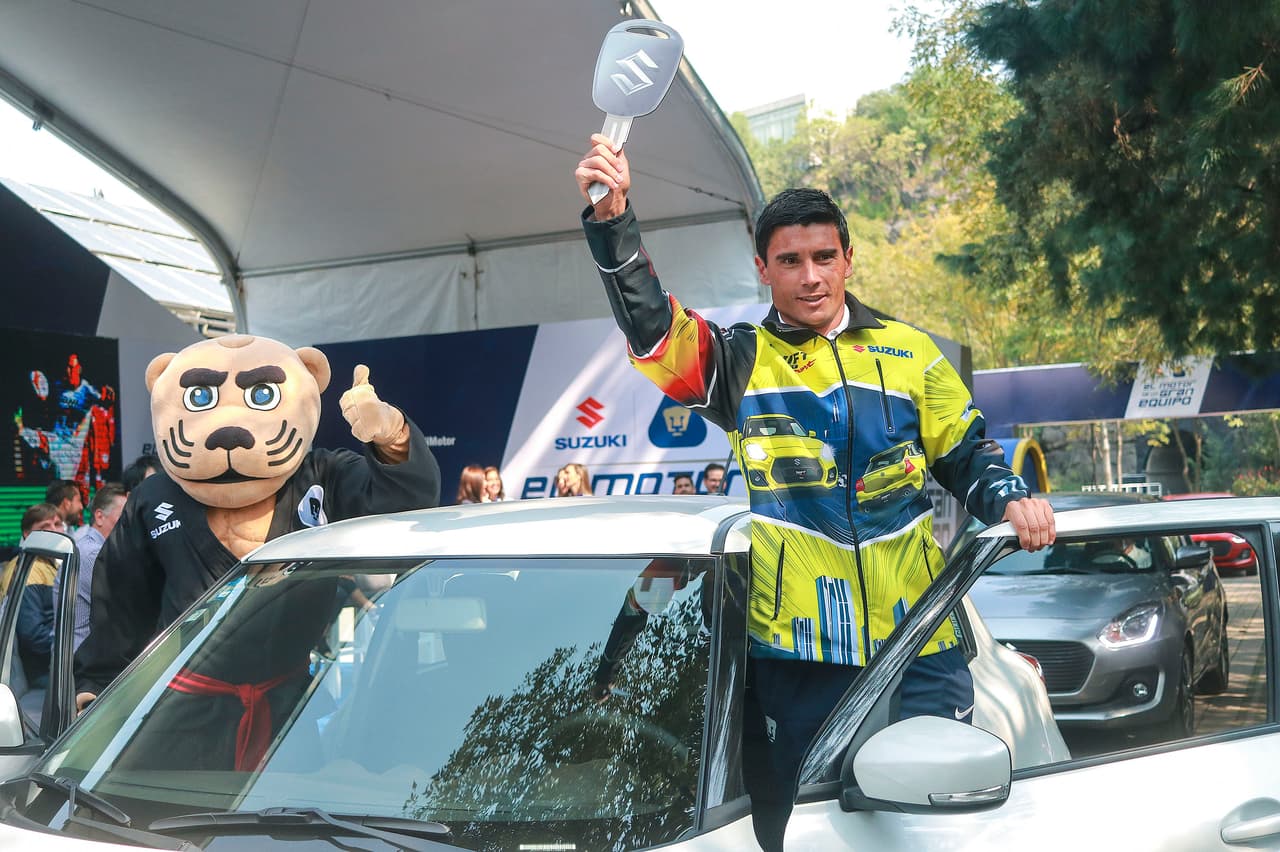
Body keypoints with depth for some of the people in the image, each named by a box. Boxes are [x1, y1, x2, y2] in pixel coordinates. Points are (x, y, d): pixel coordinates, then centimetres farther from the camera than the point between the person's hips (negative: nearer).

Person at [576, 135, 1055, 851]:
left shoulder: (910, 352, 10)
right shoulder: (743, 361, 6)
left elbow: (967, 455, 16)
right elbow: (653, 330, -11)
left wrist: (1012, 499, -6)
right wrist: (613, 220, -24)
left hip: (920, 642, 1)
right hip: (796, 654, -1)